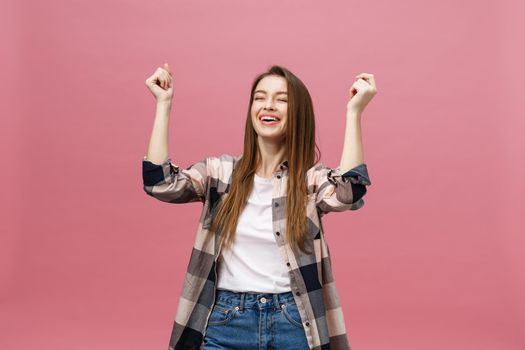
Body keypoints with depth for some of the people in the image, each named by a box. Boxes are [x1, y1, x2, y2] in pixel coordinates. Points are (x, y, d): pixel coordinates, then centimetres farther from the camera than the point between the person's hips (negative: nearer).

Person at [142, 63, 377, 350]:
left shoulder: (312, 178, -2)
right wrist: (163, 104, -9)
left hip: (293, 324, -1)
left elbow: (348, 193, -23)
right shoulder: (220, 170, 2)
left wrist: (354, 111, -21)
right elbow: (159, 183, -11)